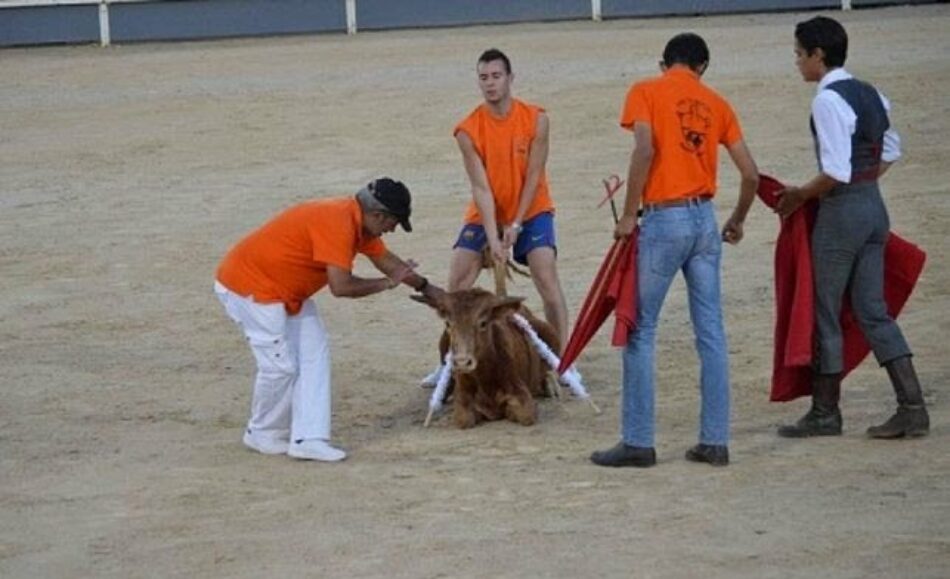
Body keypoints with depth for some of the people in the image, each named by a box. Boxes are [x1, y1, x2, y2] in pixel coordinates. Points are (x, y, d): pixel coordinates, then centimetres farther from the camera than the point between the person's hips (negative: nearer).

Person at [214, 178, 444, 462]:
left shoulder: (358, 222, 3)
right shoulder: (337, 224, -28)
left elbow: (385, 259, 19)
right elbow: (341, 286, -32)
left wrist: (429, 289, 24)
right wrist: (387, 283, -17)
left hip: (285, 289, 10)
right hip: (248, 286, -10)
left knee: (314, 352, 3)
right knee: (280, 365, -7)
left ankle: (308, 439, 0)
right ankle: (263, 435, 15)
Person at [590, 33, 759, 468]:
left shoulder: (645, 92, 0)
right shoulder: (716, 105, 11)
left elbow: (644, 150, -16)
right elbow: (750, 174, 7)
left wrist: (628, 216, -9)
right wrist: (737, 221, 23)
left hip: (663, 220, -4)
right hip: (704, 219, 4)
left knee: (640, 332, 2)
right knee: (710, 333, 7)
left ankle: (637, 442, 1)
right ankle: (714, 441, 8)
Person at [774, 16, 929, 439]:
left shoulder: (828, 100, -17)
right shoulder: (869, 95, 11)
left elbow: (836, 172, -22)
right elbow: (890, 152, 22)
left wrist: (800, 195, -8)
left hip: (842, 212, -9)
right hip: (875, 206, 9)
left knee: (825, 312, 4)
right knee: (872, 310, 10)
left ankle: (825, 412, 12)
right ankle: (912, 407, 4)